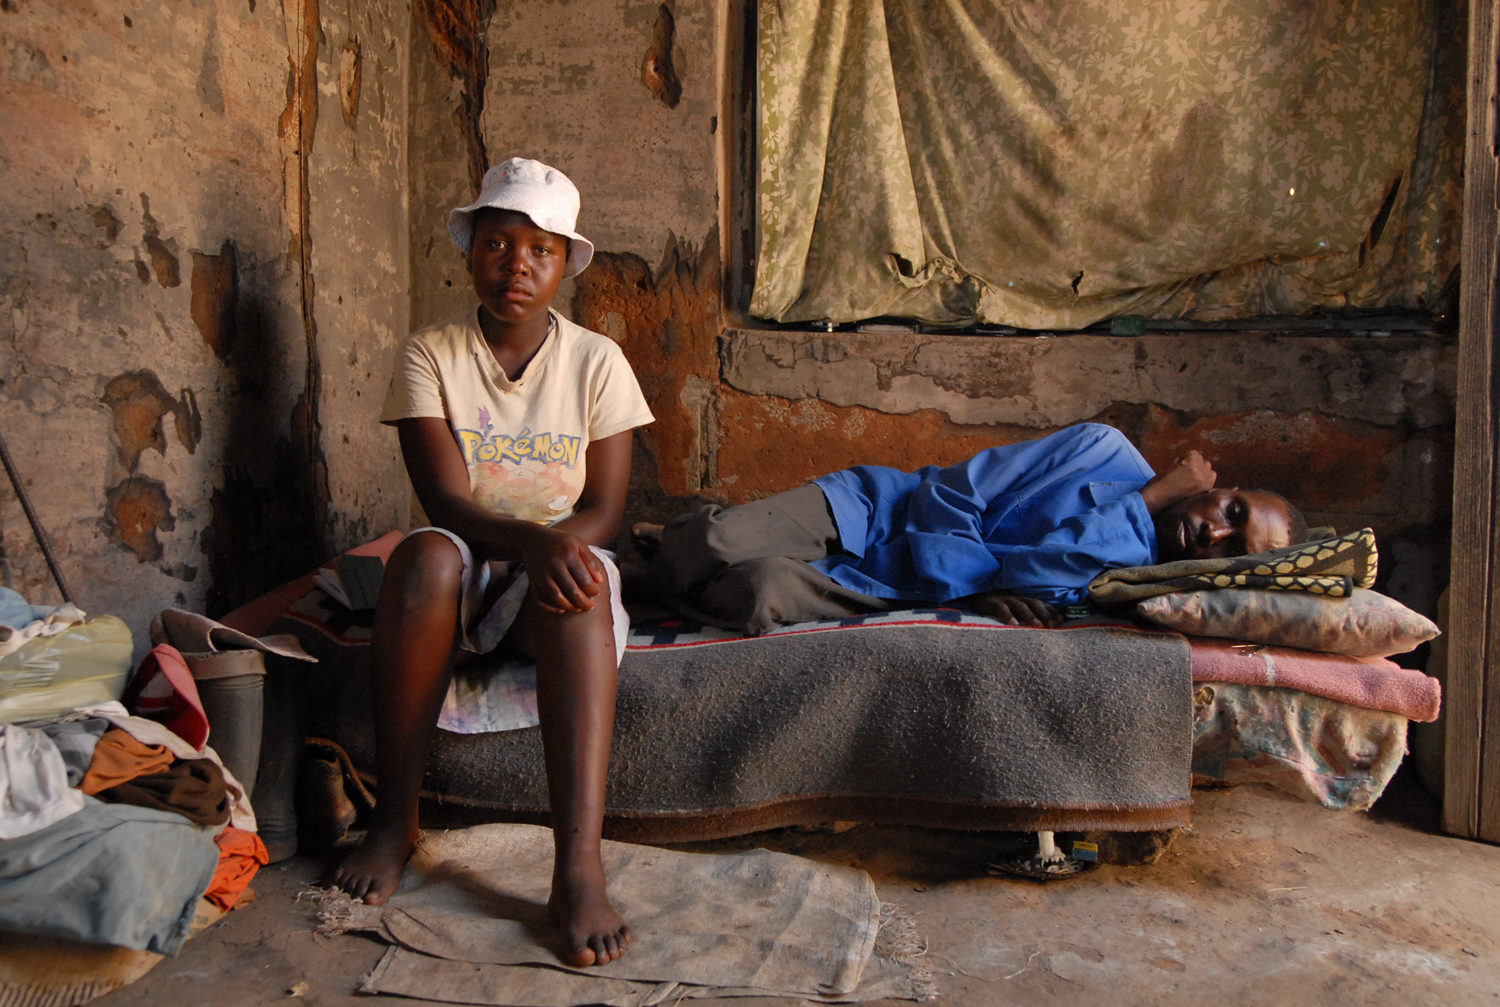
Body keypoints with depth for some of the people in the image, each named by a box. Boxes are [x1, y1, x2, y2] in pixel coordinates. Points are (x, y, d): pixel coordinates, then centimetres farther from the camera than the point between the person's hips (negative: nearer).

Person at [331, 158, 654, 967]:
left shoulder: (597, 362, 0)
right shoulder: (429, 356, -2)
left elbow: (604, 510, -4)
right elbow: (446, 500, -13)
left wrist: (561, 549, -26)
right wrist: (534, 541, -32)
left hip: (557, 566, 0)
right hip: (465, 579, 1)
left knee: (581, 587, -35)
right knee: (425, 555, -34)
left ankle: (578, 868, -44)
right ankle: (395, 818, -20)